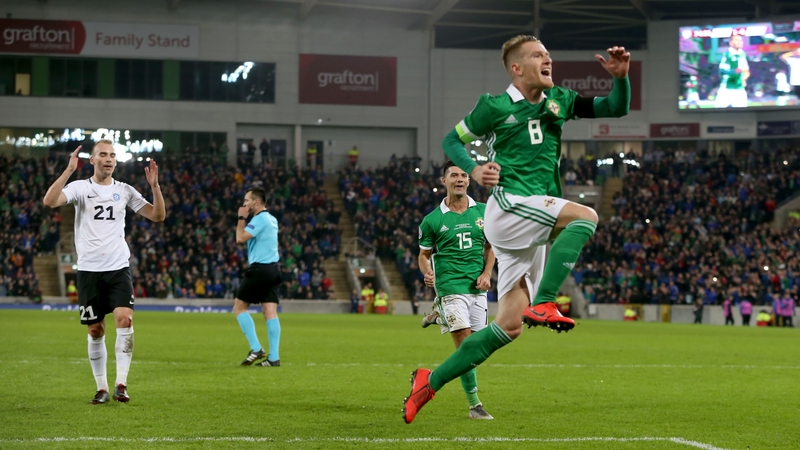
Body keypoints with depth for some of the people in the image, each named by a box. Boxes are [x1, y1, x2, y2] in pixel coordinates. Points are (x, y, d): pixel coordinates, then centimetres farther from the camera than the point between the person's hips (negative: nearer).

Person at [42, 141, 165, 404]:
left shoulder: (125, 191, 7)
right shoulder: (80, 187, -1)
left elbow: (158, 216, 5)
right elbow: (49, 201, -18)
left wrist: (154, 185, -9)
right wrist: (69, 170, -23)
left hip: (119, 268, 1)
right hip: (89, 269, -1)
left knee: (125, 319, -18)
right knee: (95, 330, 4)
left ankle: (121, 383, -15)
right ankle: (102, 388, 15)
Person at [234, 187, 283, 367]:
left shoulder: (259, 219, -12)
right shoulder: (272, 219, 17)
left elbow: (240, 238, -18)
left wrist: (241, 218, -5)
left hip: (259, 269, -9)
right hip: (273, 269, 9)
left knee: (239, 307, 1)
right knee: (270, 312, 2)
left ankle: (256, 348, -6)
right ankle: (274, 357, -4)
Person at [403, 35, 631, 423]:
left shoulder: (559, 101, 14)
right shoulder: (496, 107, 0)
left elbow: (615, 108, 14)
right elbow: (452, 140, 9)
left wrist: (620, 78, -5)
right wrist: (474, 170, -9)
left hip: (534, 223, 6)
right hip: (509, 205, -6)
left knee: (509, 326, 3)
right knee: (585, 216, -27)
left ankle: (431, 381, 10)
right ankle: (543, 304, -30)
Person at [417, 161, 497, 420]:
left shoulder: (483, 212, 7)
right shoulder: (432, 220, -1)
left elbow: (491, 246, 16)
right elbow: (424, 254, 7)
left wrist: (487, 273, 0)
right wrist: (427, 273, -14)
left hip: (478, 289, 4)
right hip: (450, 288, -4)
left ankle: (439, 317, 36)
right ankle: (474, 405, -7)